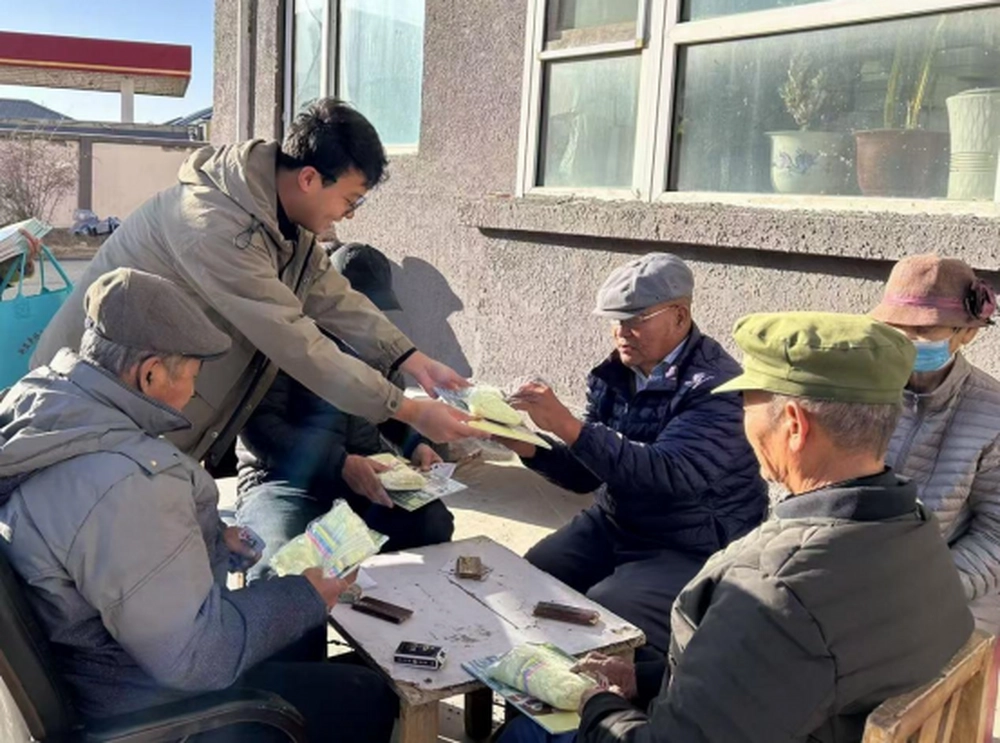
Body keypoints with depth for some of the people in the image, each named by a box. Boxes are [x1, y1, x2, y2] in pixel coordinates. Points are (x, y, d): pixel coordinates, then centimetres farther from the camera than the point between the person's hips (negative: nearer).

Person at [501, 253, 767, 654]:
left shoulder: (716, 386, -19)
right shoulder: (615, 374, 1)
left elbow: (668, 474, -32)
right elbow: (586, 473, 6)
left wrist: (569, 427, -35)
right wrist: (529, 448, -14)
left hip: (691, 554, -6)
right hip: (612, 526, 7)